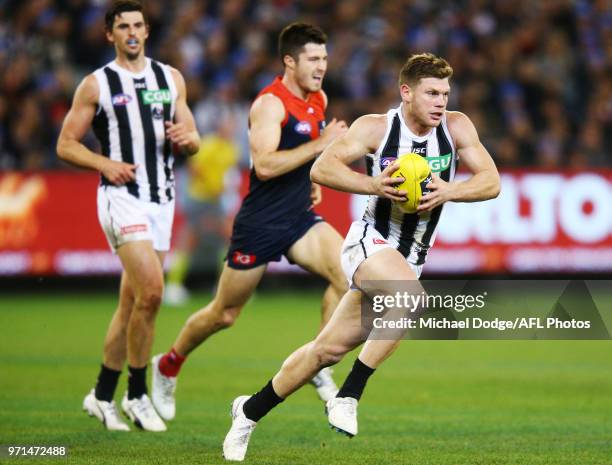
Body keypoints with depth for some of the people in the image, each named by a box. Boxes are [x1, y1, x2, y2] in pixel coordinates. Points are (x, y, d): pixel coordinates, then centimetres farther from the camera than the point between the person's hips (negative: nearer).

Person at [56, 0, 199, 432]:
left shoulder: (171, 78, 12)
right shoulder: (96, 84, 0)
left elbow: (193, 141, 15)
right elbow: (66, 144, 2)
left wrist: (185, 138, -9)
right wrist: (106, 164, -14)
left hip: (162, 199, 5)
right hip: (123, 197, -5)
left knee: (133, 303, 8)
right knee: (151, 290, -21)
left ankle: (102, 395, 20)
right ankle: (137, 395, -9)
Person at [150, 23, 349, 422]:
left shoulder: (319, 100, 8)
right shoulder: (271, 104, -17)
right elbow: (265, 164, -30)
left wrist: (313, 181, 11)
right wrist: (321, 144, -29)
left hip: (299, 218, 6)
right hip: (260, 224, -6)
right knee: (225, 314, 6)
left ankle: (319, 365, -7)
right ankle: (168, 366, 32)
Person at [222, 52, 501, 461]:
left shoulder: (456, 127, -2)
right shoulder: (376, 128, -10)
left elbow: (491, 182, -5)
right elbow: (322, 168, -15)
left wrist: (448, 192, -24)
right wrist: (374, 185, -31)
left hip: (410, 258, 5)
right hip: (370, 242, -5)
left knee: (330, 349, 7)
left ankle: (252, 409, 25)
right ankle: (348, 397, -25)